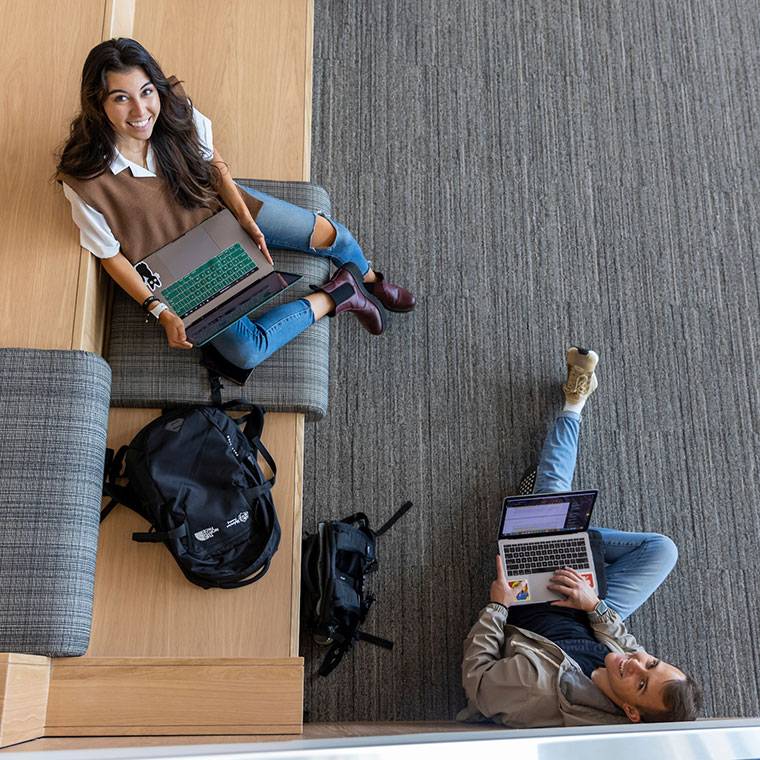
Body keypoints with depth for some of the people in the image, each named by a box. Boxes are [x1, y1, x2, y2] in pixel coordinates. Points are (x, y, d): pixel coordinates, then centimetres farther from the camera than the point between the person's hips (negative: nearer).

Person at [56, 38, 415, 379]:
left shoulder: (174, 107, -21)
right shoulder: (83, 180, -31)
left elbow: (213, 161, -1)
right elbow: (111, 256, -17)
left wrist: (245, 217, -13)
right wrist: (160, 312, -24)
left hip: (218, 205, 4)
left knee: (331, 234, -2)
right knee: (246, 351, -21)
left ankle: (369, 279, 36)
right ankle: (337, 294, 1)